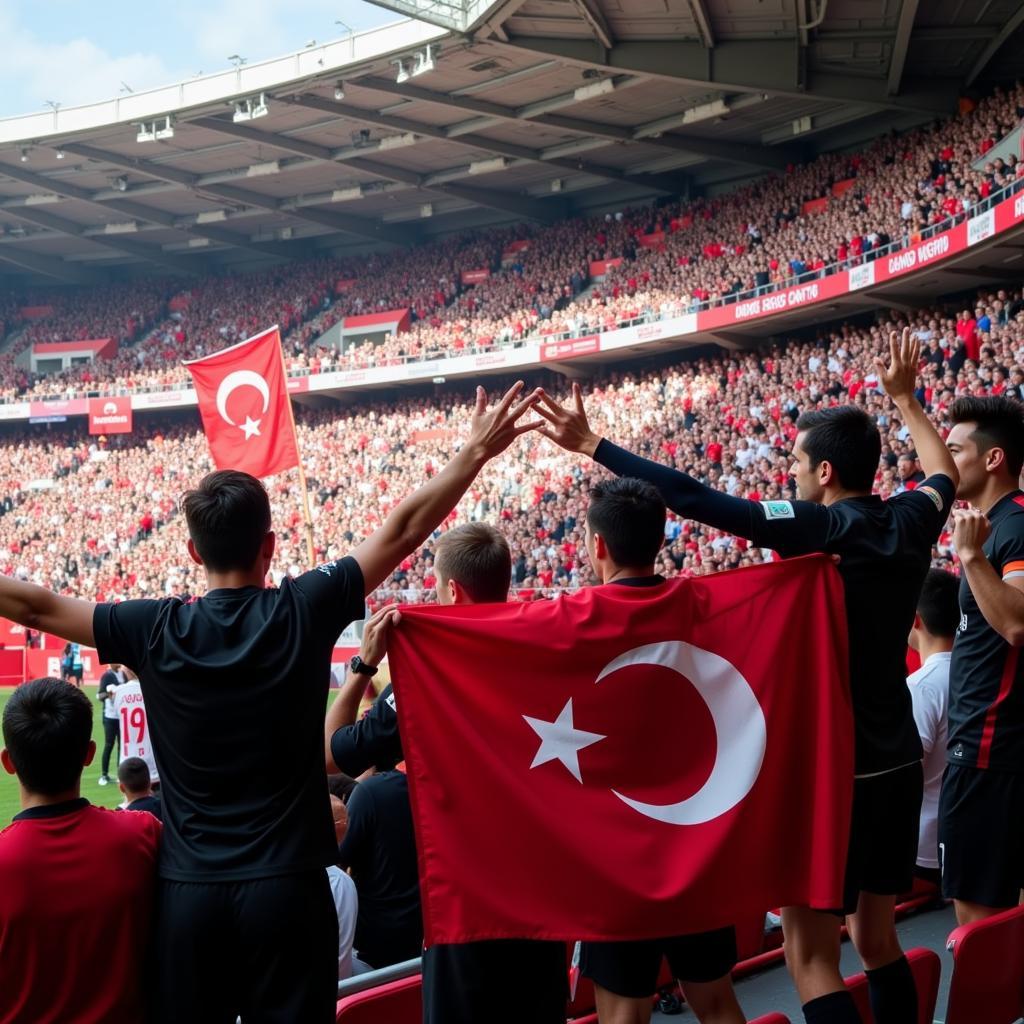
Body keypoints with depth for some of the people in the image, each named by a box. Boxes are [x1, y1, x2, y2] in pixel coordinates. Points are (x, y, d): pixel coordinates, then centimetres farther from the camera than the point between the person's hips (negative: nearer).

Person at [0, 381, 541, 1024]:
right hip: (286, 887, -1)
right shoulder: (304, 612, -7)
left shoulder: (156, 630, -4)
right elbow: (402, 531, -1)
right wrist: (476, 452, 7)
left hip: (189, 891, 1)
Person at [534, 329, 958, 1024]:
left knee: (812, 953, -1)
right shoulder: (911, 522, 3)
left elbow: (696, 500, -22)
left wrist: (593, 446, -17)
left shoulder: (822, 527, -17)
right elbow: (945, 472, 27)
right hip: (899, 763, 8)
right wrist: (904, 397, 38)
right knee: (877, 938, 18)